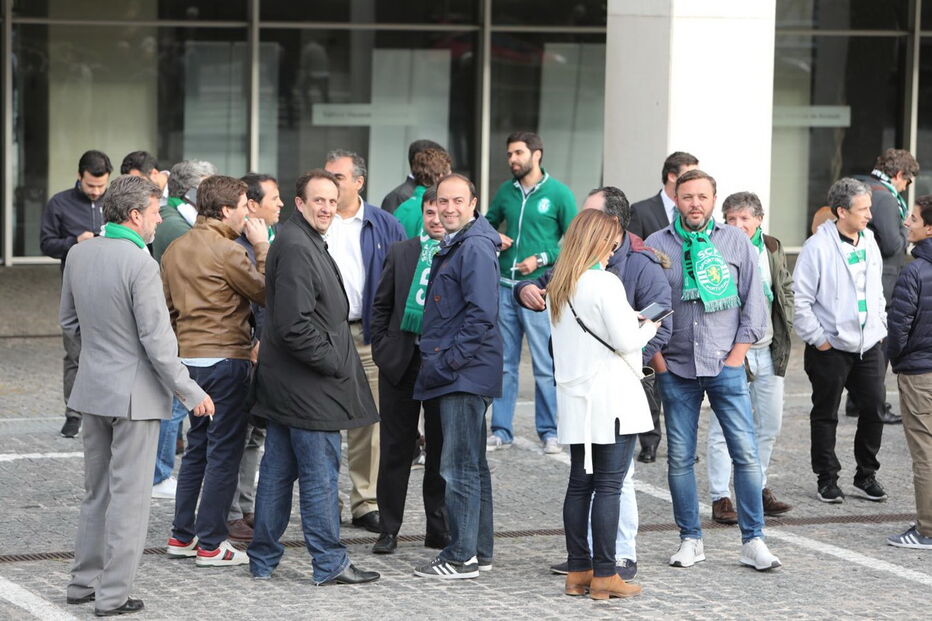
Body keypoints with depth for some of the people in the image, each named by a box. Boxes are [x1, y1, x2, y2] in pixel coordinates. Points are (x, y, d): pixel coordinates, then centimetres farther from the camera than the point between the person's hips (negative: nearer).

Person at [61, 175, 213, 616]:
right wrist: (190, 393, -10)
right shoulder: (140, 264, -21)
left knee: (96, 491, 18)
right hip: (134, 393, -7)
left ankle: (84, 581, 24)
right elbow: (157, 340, -19)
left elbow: (69, 321, 13)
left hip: (92, 389, 7)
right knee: (128, 496, 1)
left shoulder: (79, 254, 1)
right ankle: (113, 594, 4)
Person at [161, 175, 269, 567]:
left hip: (189, 358, 8)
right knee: (224, 452, -2)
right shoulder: (227, 252, -15)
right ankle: (210, 545, -1)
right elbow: (267, 293, -9)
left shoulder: (175, 250, 10)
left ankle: (182, 536, 20)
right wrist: (262, 248, -3)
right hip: (225, 359, -8)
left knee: (197, 447, 17)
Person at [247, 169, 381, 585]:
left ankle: (262, 559, 18)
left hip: (285, 380, 11)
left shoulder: (304, 243, 16)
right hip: (308, 386, -11)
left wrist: (335, 358, 17)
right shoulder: (296, 248, -18)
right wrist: (333, 362, -16)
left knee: (277, 471, 13)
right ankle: (330, 564, 2)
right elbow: (294, 324, -24)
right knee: (320, 474, -4)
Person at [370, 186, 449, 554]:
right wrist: (382, 348, 5)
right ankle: (388, 529, 12)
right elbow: (382, 304, 12)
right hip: (401, 359, 2)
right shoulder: (401, 252, 9)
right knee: (396, 447, 5)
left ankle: (439, 530, 15)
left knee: (441, 448, 6)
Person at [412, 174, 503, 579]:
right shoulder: (450, 247, 18)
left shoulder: (475, 248, -14)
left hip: (465, 374, -10)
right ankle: (478, 551, 21)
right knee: (472, 465, 14)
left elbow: (482, 314, -21)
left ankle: (462, 556, -5)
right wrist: (435, 359, 16)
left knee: (459, 468, -8)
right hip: (453, 374, 10)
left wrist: (449, 360, -19)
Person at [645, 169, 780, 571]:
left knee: (746, 454, -6)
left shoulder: (735, 242, 5)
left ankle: (753, 541, 0)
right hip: (676, 369, 0)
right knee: (680, 459, 3)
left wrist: (737, 354, 0)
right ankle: (690, 540, 13)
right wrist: (658, 360, 0)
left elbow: (754, 301, 7)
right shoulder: (656, 245, 3)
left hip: (726, 367, 0)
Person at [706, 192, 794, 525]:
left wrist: (785, 328, 8)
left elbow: (787, 288, 19)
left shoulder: (772, 248, 6)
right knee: (724, 428, -2)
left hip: (769, 351, 6)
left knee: (769, 425, 15)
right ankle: (720, 498, 5)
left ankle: (757, 488, 29)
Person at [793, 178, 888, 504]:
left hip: (869, 345, 6)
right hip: (831, 348, -6)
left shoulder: (869, 243, 8)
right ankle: (827, 479, 16)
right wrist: (818, 339, -12)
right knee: (825, 415, 6)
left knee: (874, 409, 4)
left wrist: (880, 328, 13)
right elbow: (800, 299, -13)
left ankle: (866, 474, 19)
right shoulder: (818, 247, -13)